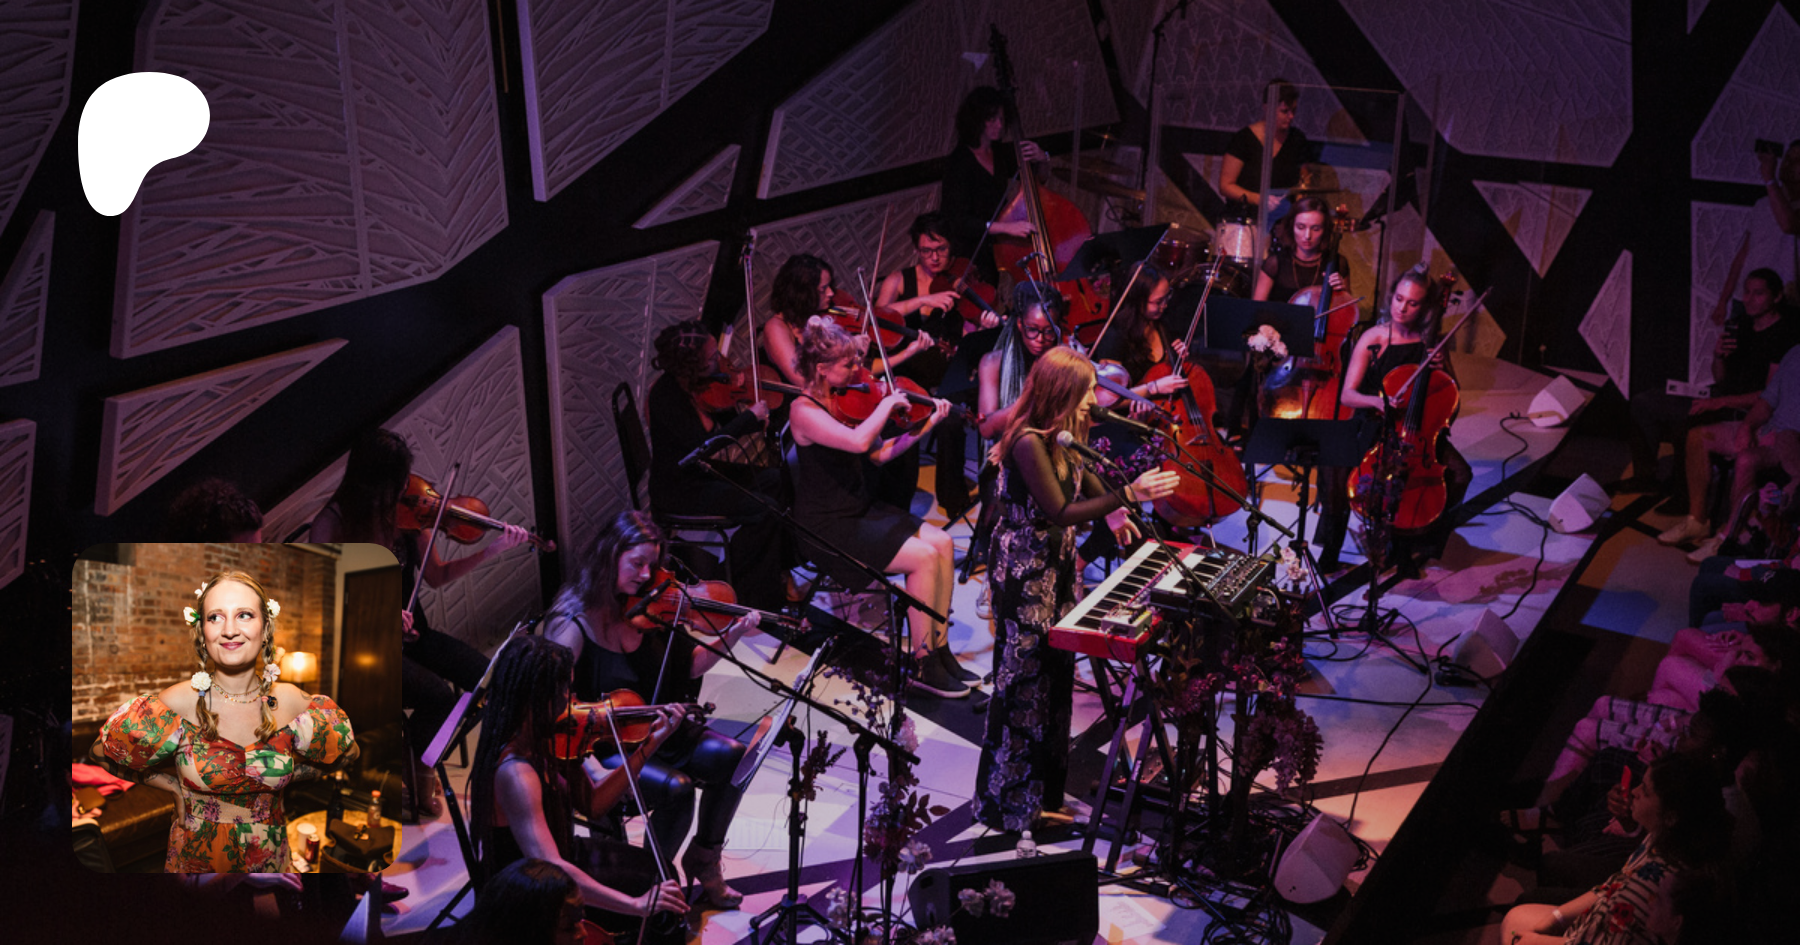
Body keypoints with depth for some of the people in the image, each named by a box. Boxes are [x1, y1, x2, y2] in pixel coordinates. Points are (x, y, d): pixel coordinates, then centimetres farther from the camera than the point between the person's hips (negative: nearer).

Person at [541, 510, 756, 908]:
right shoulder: (574, 622, -18)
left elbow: (687, 666, 6)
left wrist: (730, 637, -9)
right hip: (600, 745, -6)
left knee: (731, 756, -14)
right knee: (676, 788, -29)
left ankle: (702, 859, 8)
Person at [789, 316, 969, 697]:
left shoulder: (844, 400, 6)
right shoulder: (805, 411, -19)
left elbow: (880, 452, 9)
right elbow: (858, 441, -35)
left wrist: (927, 424, 1)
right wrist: (887, 403, -20)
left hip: (862, 510, 8)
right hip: (828, 529, -8)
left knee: (941, 541, -6)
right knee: (924, 557, -18)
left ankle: (939, 647, 2)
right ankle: (923, 665, -7)